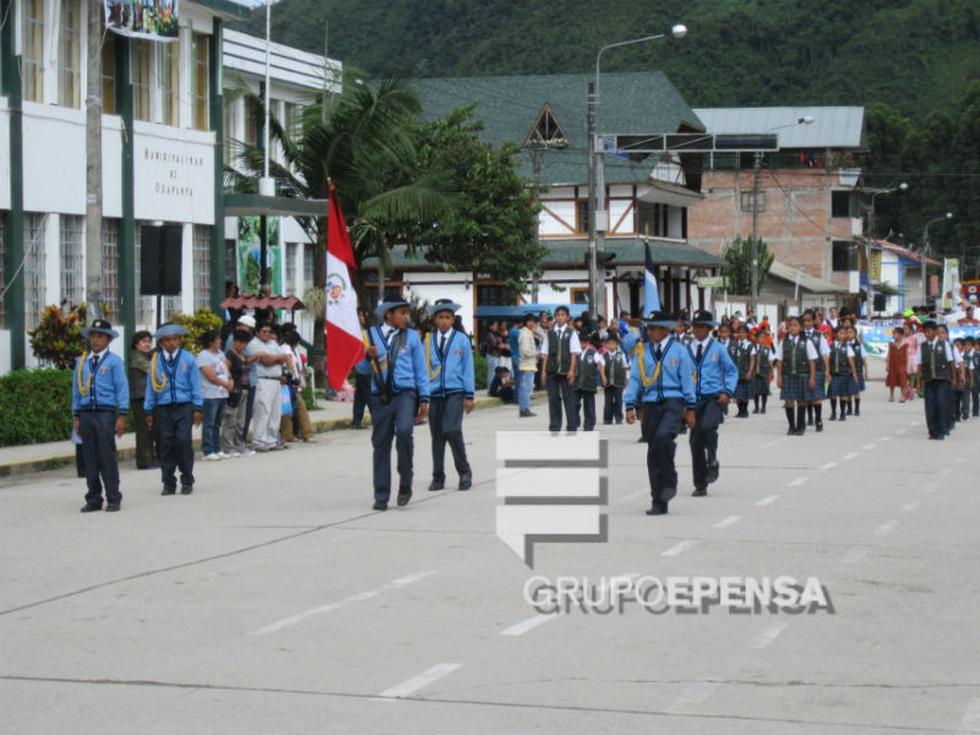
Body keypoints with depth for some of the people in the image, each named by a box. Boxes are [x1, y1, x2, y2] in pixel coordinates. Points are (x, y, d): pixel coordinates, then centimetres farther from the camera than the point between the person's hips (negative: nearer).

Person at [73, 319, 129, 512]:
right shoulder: (81, 362, 12)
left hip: (106, 413, -4)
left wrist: (122, 416, -8)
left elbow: (122, 388, -2)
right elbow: (76, 389, 15)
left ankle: (113, 499, 0)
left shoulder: (114, 361, 0)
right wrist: (76, 416, 12)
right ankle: (93, 499, 12)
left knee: (107, 456, -5)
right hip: (86, 414, 4)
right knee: (89, 458, 6)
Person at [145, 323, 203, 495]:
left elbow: (195, 384, 5)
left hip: (184, 406, -1)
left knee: (183, 441, -9)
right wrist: (149, 411, 9)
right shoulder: (155, 361, 4)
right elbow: (152, 386, 9)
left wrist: (197, 408, 2)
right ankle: (168, 483, 11)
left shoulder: (188, 359, 2)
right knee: (165, 445, 3)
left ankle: (187, 481, 4)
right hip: (163, 408, 1)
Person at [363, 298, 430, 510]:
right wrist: (368, 356, -13)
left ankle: (405, 483, -8)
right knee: (381, 444, 3)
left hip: (405, 393, -1)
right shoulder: (371, 335, 8)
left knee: (404, 430, -25)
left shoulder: (412, 337, 11)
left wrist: (424, 399, 7)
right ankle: (381, 497, 10)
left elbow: (420, 369, 13)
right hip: (380, 396, 1)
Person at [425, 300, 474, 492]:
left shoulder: (462, 340, 3)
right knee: (437, 436, 5)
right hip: (434, 393, 3)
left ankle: (465, 472, -2)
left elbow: (467, 368, 4)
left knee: (452, 431, -16)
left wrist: (469, 396, 1)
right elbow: (425, 366, 9)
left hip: (455, 392, -2)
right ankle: (438, 478, 13)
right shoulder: (428, 340, 7)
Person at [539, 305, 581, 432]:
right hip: (552, 371, 2)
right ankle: (554, 427, 9)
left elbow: (574, 353, -2)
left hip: (566, 372, -2)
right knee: (553, 398, 3)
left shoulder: (571, 333, 2)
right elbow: (545, 353, 9)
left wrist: (572, 370, -10)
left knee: (568, 398, 0)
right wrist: (544, 370, 3)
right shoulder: (550, 333, 10)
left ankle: (571, 427, 6)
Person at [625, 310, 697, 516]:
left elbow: (687, 379, 5)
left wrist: (690, 408, 2)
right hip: (651, 404, 3)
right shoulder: (642, 352, 8)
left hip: (673, 401, -3)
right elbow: (634, 379, 7)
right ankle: (658, 502, 11)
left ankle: (670, 481, -7)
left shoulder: (679, 351, 3)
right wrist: (630, 406, -3)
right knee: (653, 453, 3)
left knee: (662, 437, -29)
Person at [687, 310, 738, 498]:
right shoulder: (687, 349, 6)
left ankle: (713, 463, -7)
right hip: (694, 398, 2)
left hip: (714, 397, -2)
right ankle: (700, 485, 12)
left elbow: (732, 371, 9)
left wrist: (727, 392, -4)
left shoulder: (717, 349, 3)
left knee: (708, 427, -30)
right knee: (695, 441, 2)